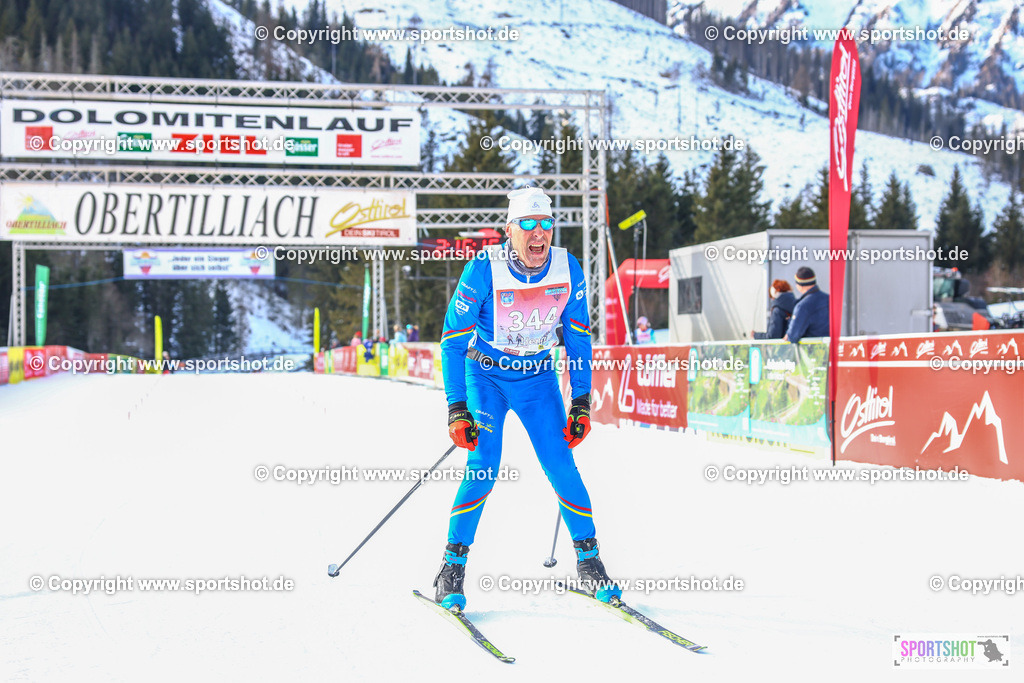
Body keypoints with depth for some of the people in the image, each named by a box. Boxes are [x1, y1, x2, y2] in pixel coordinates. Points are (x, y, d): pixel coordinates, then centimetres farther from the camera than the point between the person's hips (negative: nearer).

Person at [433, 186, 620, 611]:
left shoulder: (568, 270, -13)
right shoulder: (484, 269, -23)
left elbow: (578, 339, -1)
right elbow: (453, 341, -16)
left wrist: (581, 403, -3)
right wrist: (456, 408, -21)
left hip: (539, 378, 3)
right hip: (486, 377, -2)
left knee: (562, 468, -7)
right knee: (483, 468, -16)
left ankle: (588, 562, 10)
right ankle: (452, 568, -3)